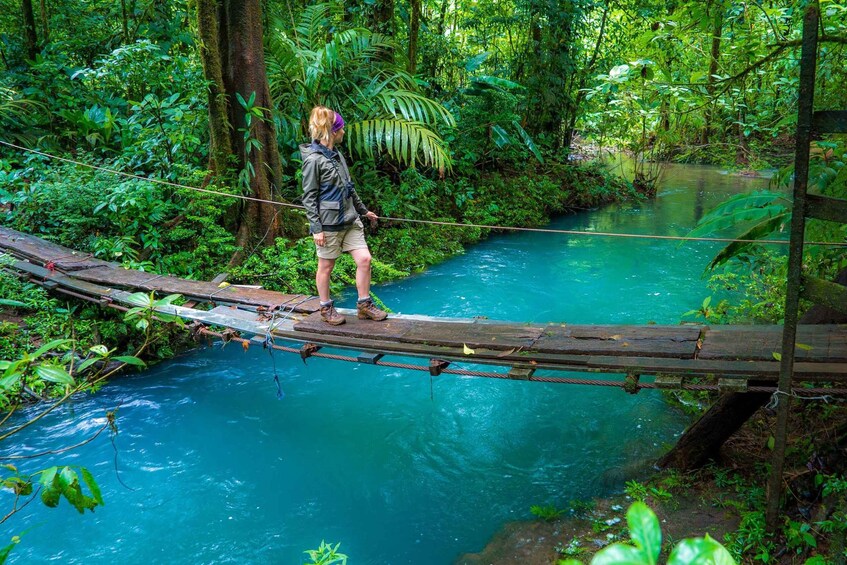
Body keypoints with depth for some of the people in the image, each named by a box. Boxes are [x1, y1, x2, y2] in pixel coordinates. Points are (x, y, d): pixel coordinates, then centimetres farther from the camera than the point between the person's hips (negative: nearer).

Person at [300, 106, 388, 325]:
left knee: (364, 259, 2)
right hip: (328, 224, -7)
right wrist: (316, 228, -15)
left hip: (350, 219, 8)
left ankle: (364, 305, 16)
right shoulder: (314, 159, -13)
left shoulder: (336, 154, 11)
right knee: (326, 266, 7)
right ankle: (326, 308, 24)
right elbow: (309, 197, -13)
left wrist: (363, 210, 24)